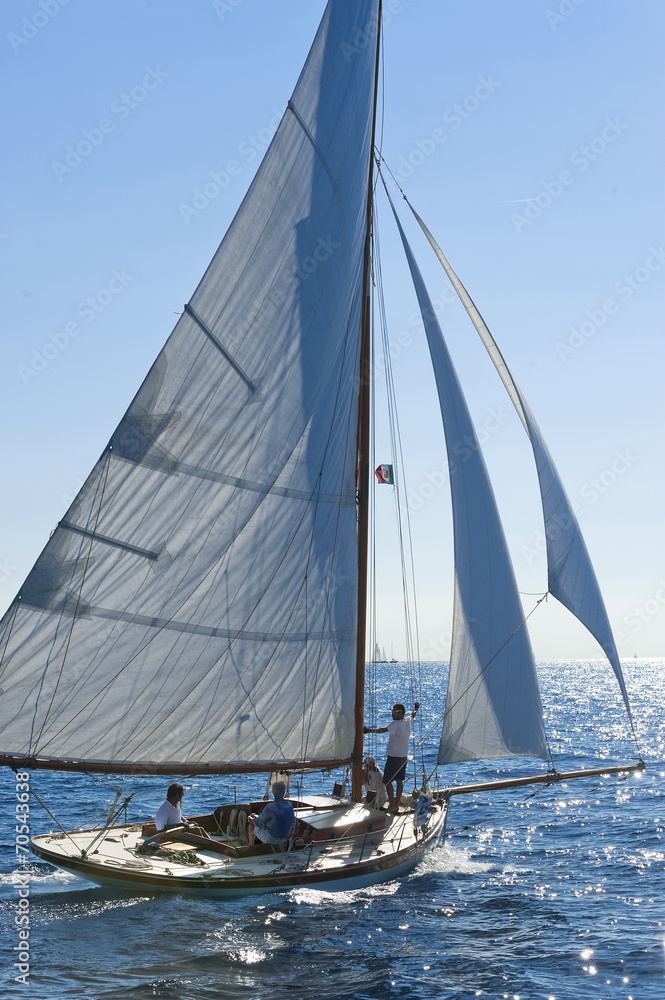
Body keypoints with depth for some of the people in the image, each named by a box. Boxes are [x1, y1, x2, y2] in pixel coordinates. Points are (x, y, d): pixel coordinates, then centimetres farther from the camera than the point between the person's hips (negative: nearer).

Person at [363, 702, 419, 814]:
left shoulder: (397, 724, -18)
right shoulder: (408, 722, 7)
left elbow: (384, 729, -31)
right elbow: (412, 715, 29)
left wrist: (370, 730, -39)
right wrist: (416, 709, 50)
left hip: (394, 756, -8)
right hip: (404, 755, 8)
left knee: (387, 781, -2)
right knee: (399, 780, 11)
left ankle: (392, 805, -4)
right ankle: (397, 804, 15)